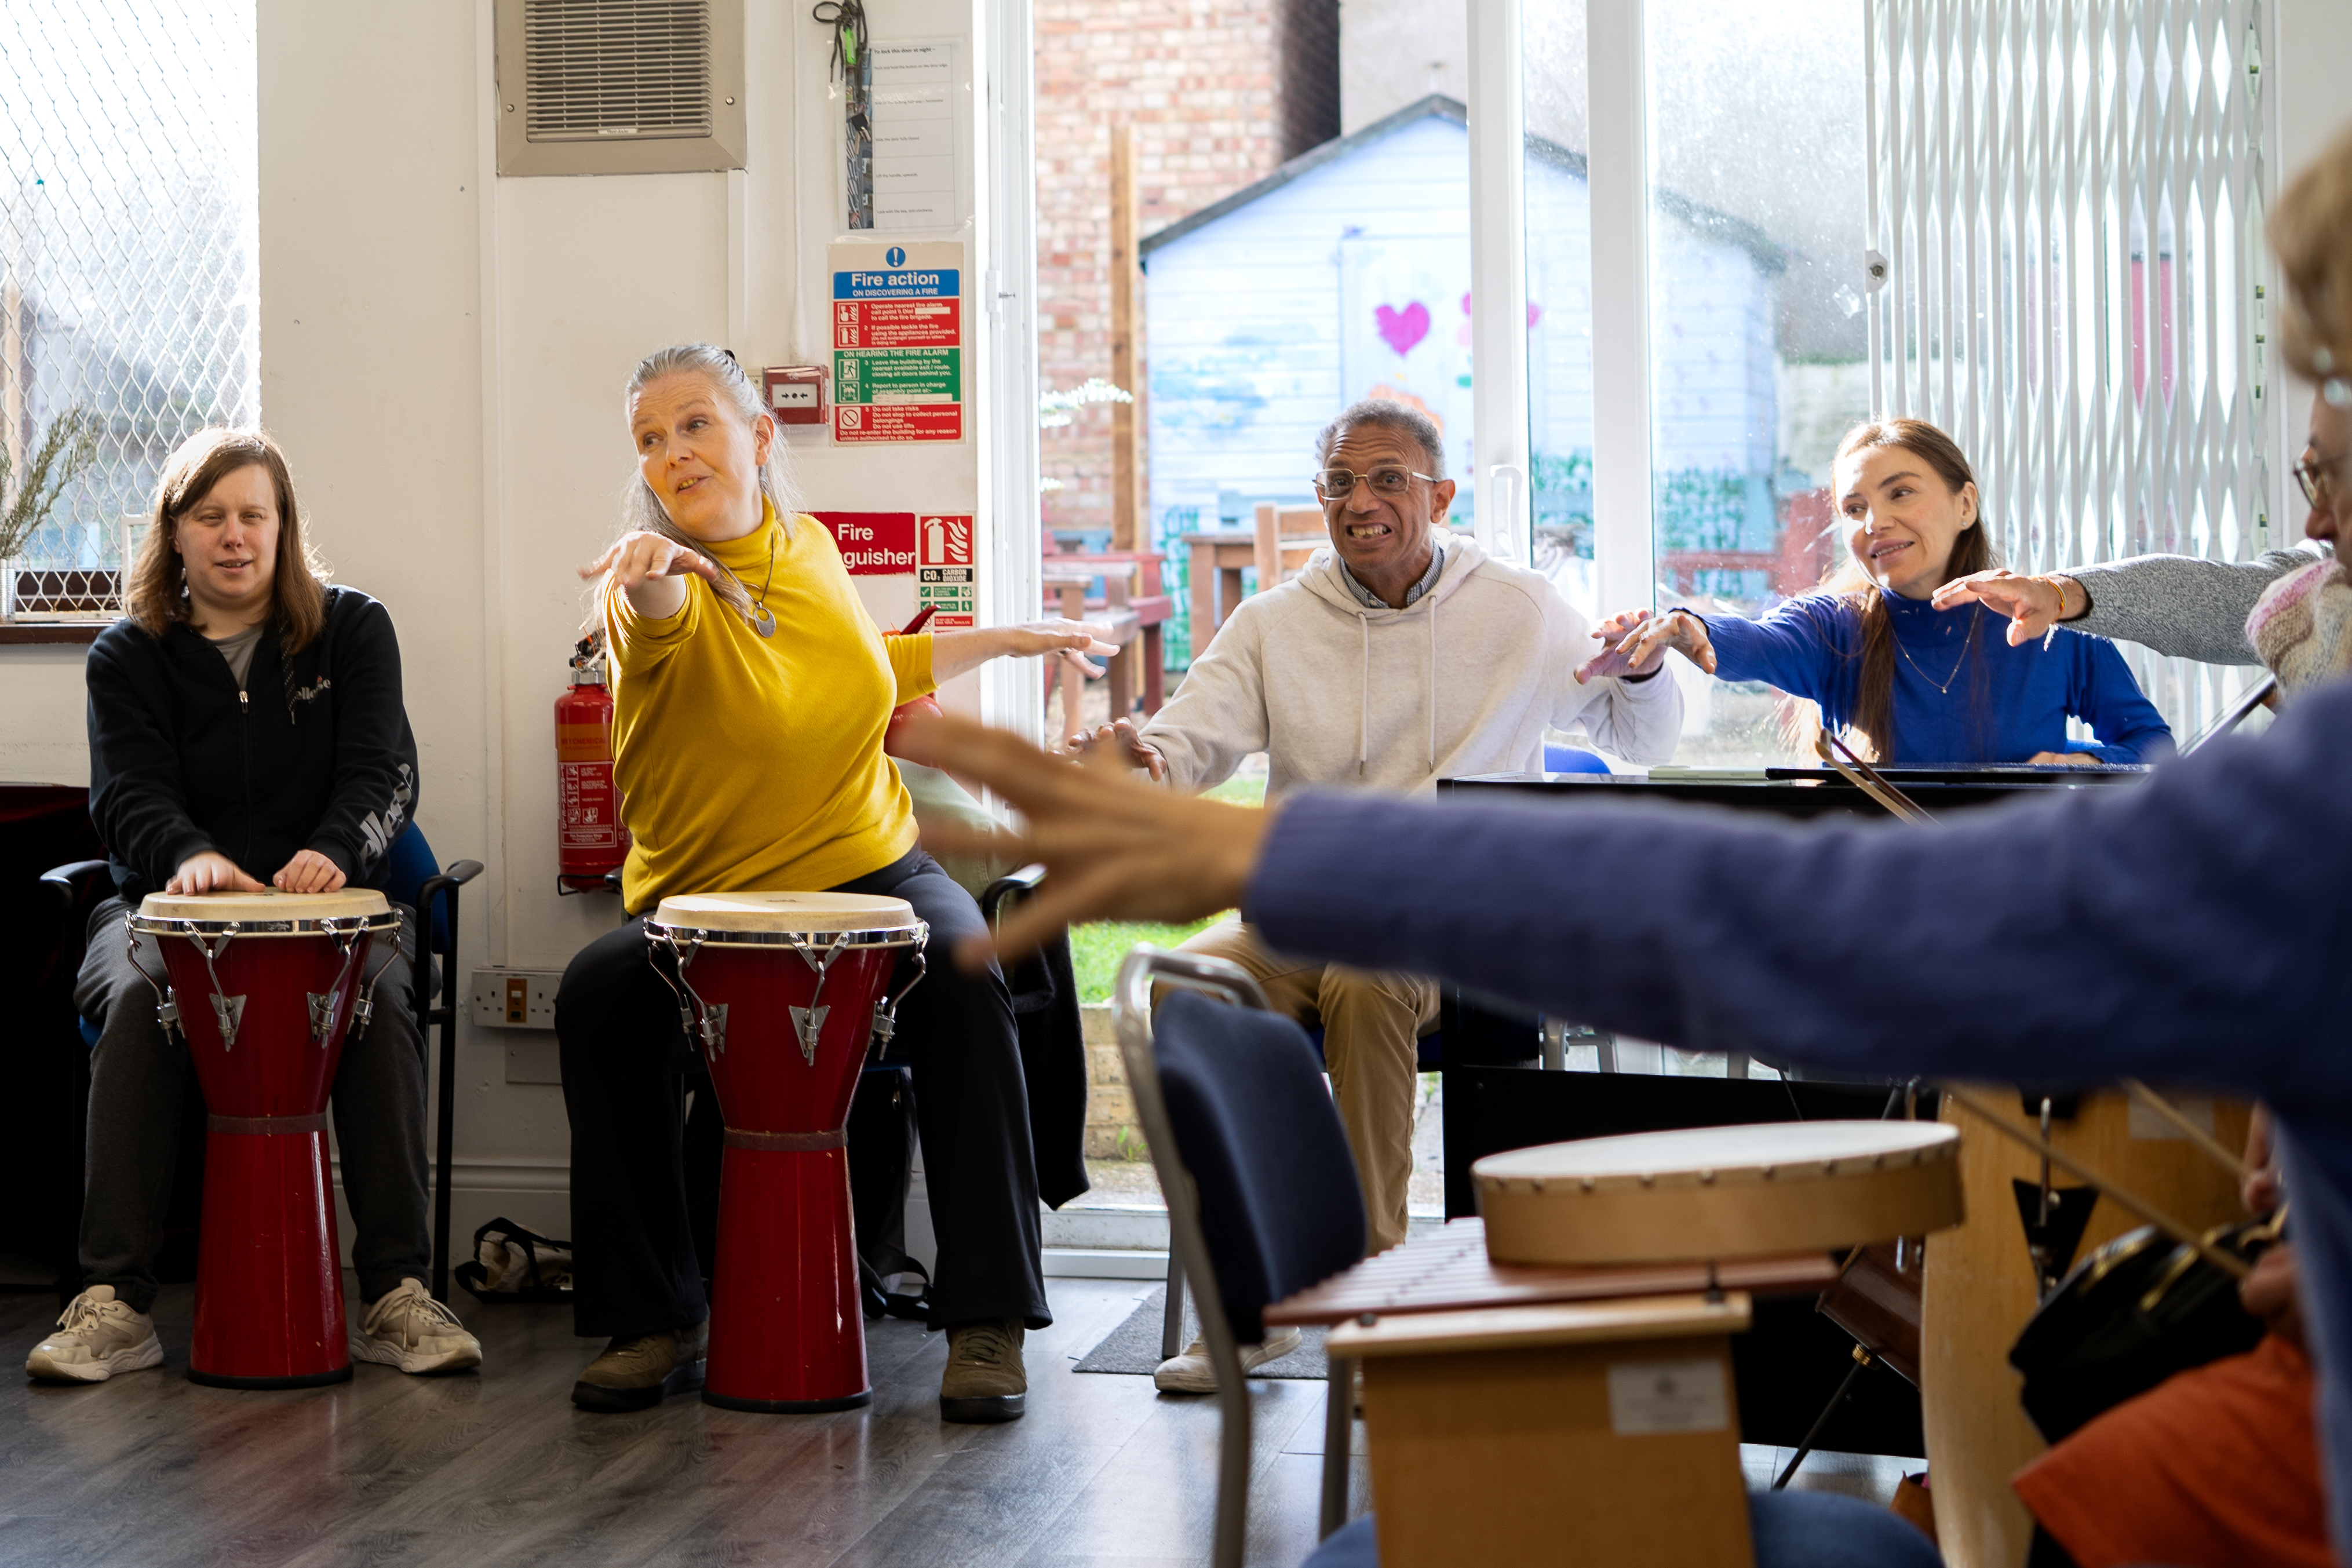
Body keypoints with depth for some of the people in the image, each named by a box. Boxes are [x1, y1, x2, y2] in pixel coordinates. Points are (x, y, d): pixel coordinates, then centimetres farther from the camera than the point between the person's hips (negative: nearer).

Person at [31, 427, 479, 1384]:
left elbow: (383, 772, -6)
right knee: (139, 998, -33)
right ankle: (115, 1301, -32)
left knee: (378, 999, -33)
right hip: (172, 903, 1)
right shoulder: (129, 657, 8)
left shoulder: (352, 629, 7)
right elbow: (129, 795, -7)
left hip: (332, 899, 0)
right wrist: (190, 856, -33)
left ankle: (397, 1293, -30)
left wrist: (333, 849, -30)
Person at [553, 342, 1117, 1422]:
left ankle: (988, 1322, -21)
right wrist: (650, 573, -62)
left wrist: (997, 642, 22)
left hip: (867, 867, 2)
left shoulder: (807, 549, 4)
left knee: (961, 976, -28)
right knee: (597, 996, -29)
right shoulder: (655, 588, -12)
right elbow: (658, 620, -39)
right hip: (703, 898, -2)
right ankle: (656, 1321, -12)